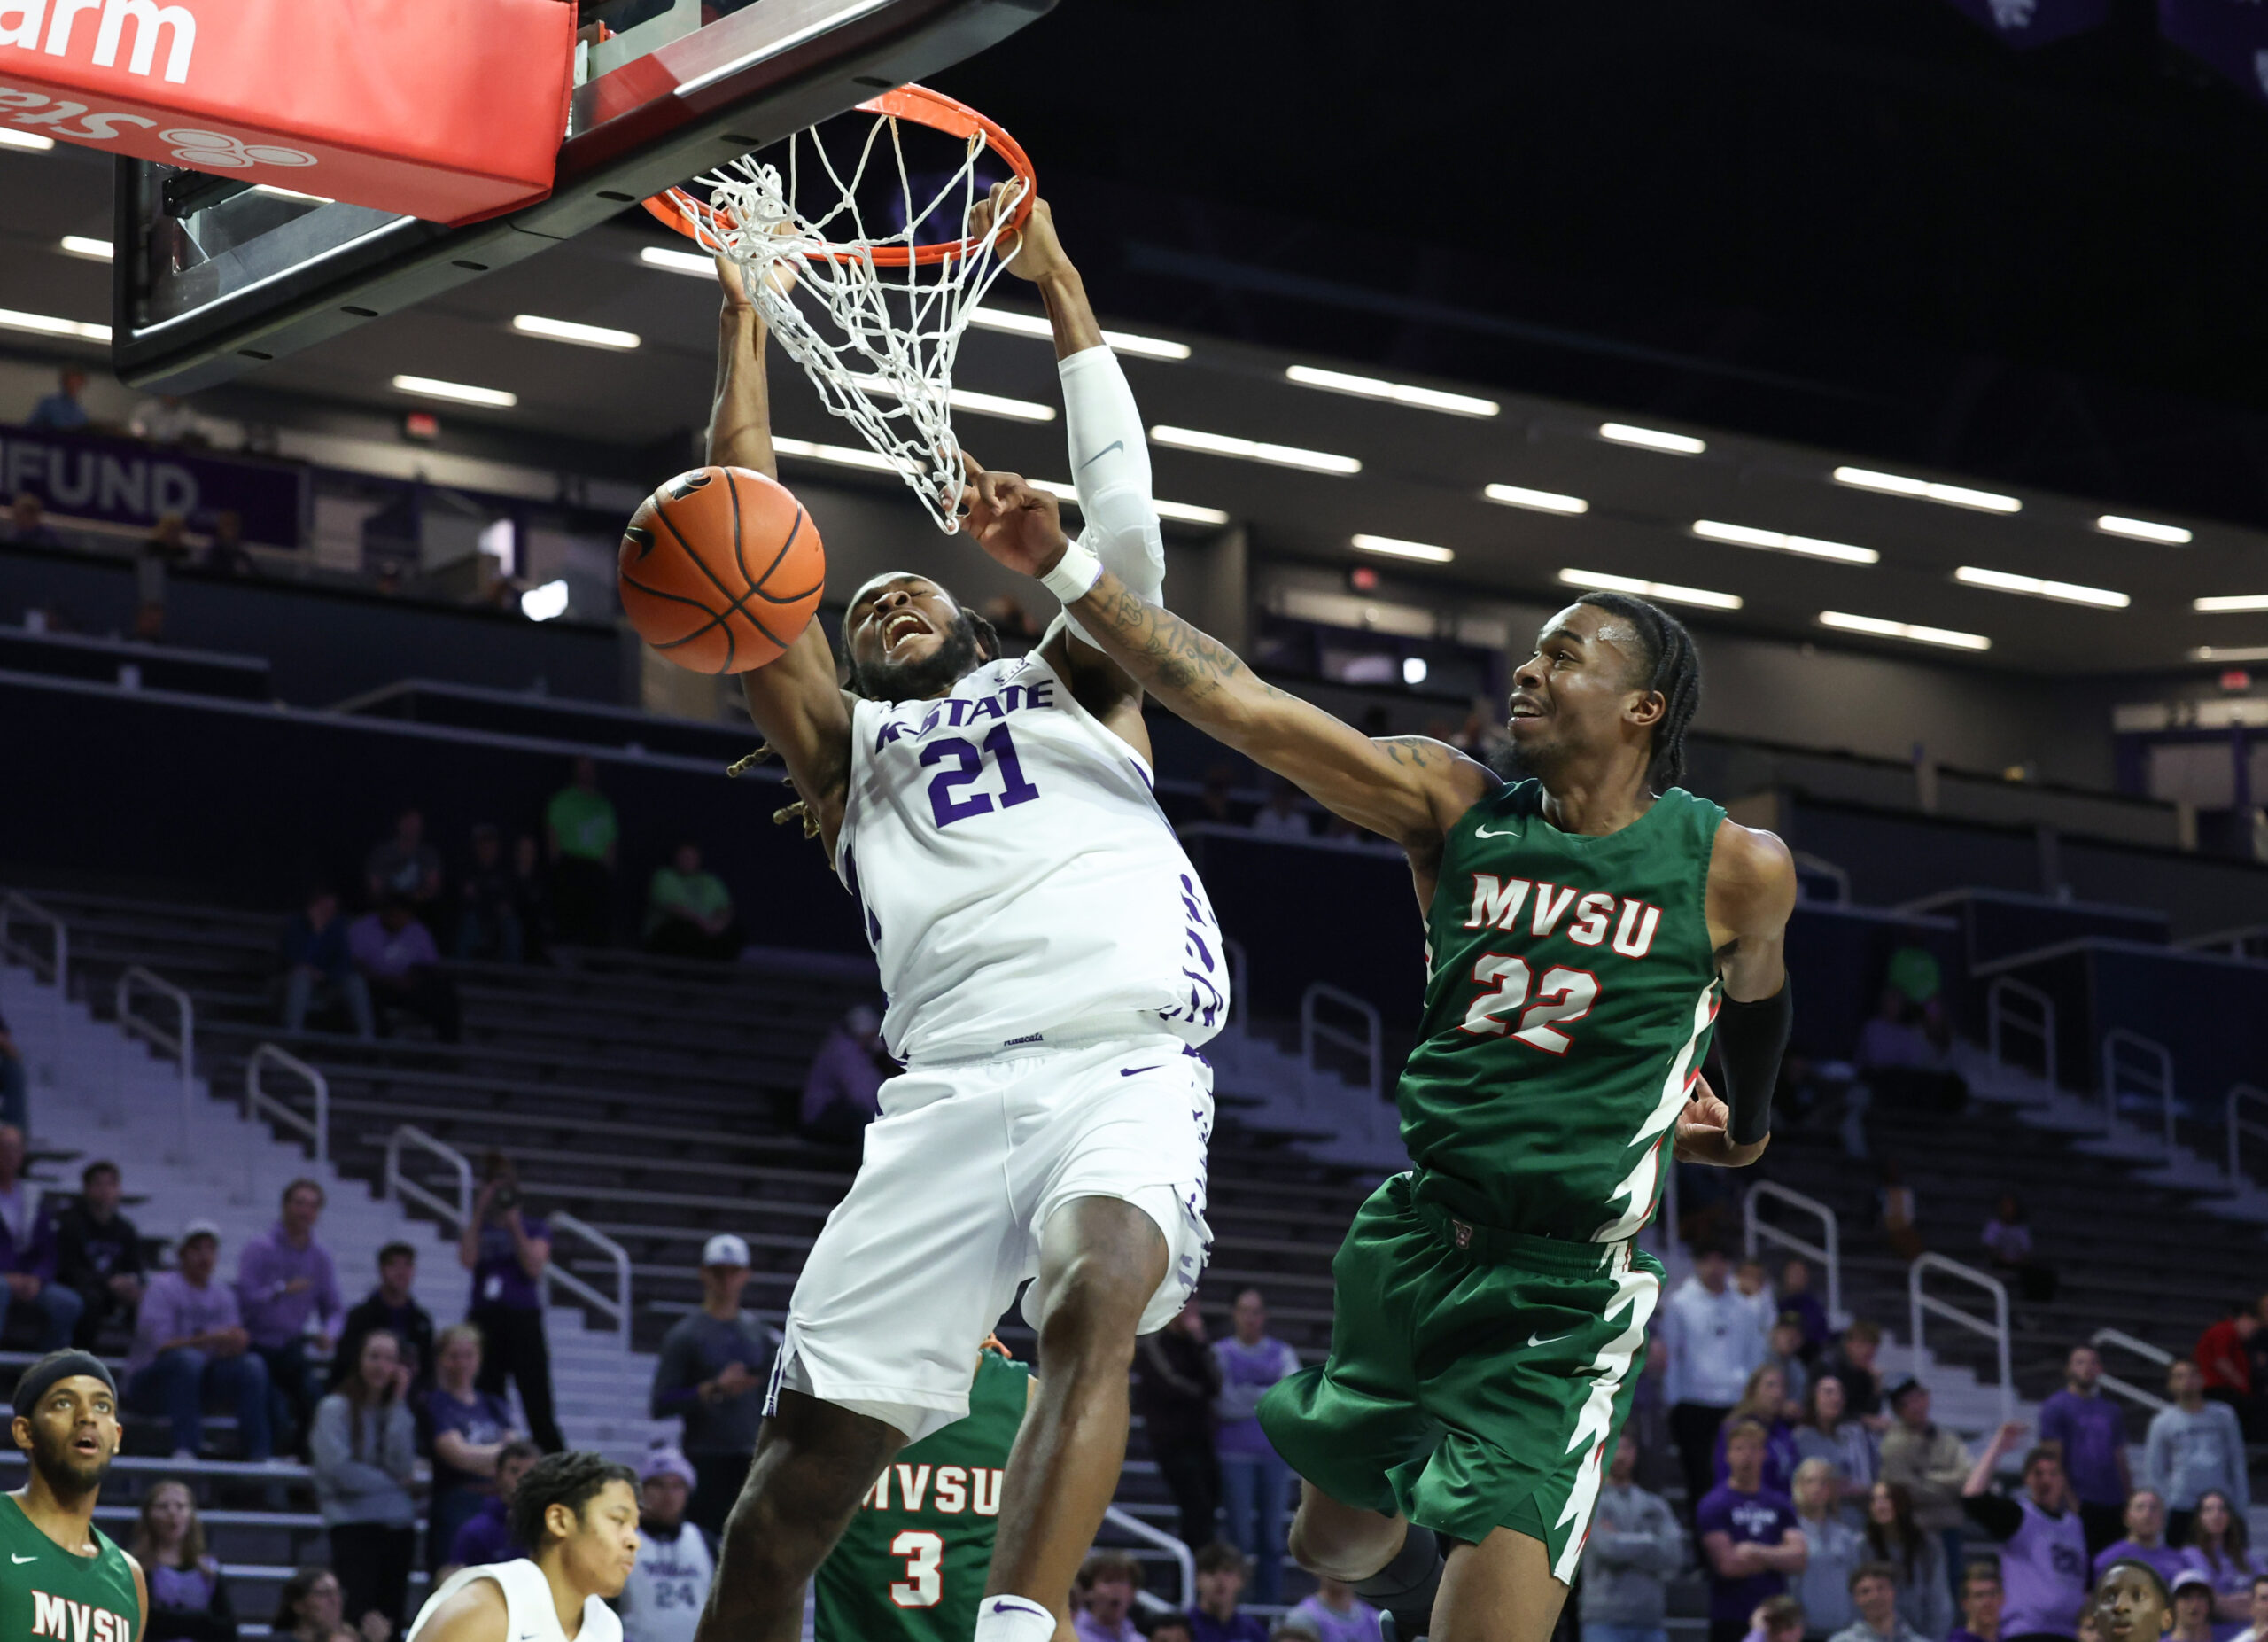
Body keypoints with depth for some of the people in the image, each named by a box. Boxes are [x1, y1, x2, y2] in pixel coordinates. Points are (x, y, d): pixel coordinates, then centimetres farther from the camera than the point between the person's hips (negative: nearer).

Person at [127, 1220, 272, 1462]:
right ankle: (184, 1449, -44)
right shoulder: (163, 1286, -8)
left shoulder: (223, 1294, 11)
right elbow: (161, 1347, -21)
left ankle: (257, 1456, -26)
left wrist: (238, 1342, -26)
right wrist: (209, 1339, -34)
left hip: (199, 1379, 6)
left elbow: (232, 1345, 0)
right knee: (189, 1358, -37)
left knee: (252, 1364, -19)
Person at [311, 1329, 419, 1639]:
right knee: (360, 1623, -15)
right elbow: (339, 1469, -11)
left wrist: (398, 1403, -1)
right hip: (354, 1524, -5)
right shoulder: (335, 1408, 0)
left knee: (390, 1624, 2)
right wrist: (393, 1481, 1)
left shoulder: (398, 1411, 15)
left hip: (398, 1528, 5)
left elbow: (403, 1467, -2)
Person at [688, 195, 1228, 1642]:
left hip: (1130, 1071, -2)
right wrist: (746, 325, 19)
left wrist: (1060, 286, 17)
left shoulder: (1070, 688, 27)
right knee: (806, 1459, -5)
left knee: (1096, 1305, -33)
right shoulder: (847, 748, 28)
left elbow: (1123, 519, 17)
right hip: (953, 1091, 2)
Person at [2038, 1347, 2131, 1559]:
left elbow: (2121, 1461, 19)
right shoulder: (2055, 1407, 1)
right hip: (2078, 1504, -5)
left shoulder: (2111, 1411, 18)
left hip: (2112, 1504, 5)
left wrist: (2129, 1503, 11)